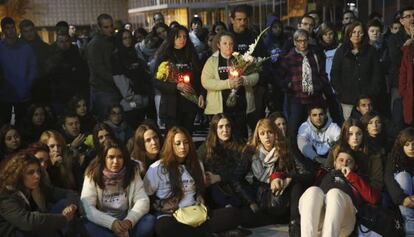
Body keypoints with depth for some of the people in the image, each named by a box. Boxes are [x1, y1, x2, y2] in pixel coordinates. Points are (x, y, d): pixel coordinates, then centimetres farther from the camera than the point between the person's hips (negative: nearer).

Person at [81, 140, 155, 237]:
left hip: (125, 221, 1)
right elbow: (87, 207, -17)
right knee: (87, 225, -33)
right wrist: (112, 222, -32)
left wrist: (129, 221, -30)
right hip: (104, 223, -1)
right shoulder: (93, 174, -7)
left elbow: (142, 201, -10)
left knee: (150, 220, -26)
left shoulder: (132, 172, -2)